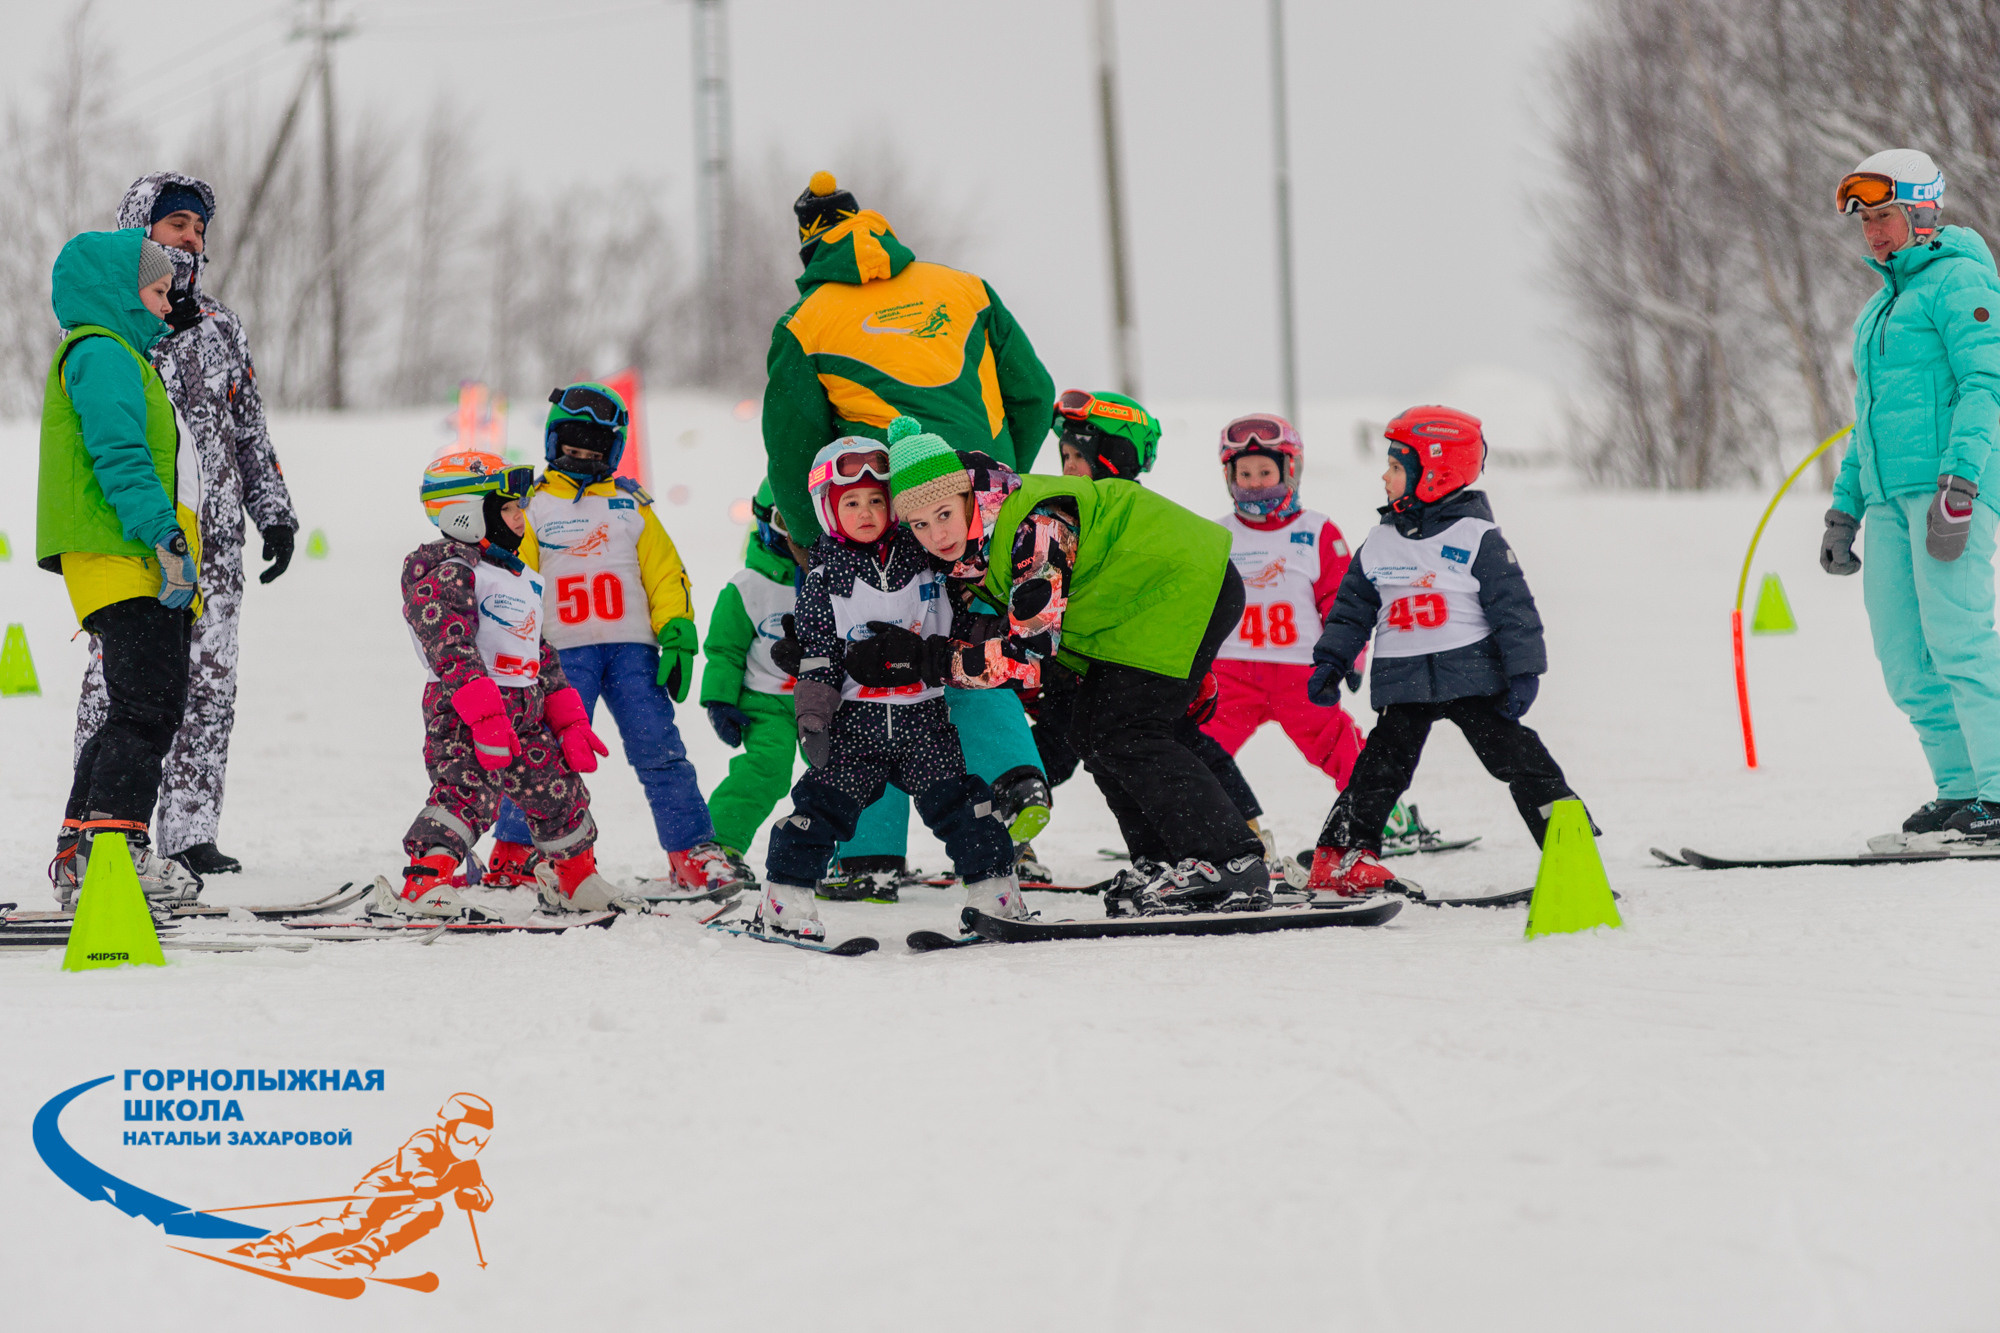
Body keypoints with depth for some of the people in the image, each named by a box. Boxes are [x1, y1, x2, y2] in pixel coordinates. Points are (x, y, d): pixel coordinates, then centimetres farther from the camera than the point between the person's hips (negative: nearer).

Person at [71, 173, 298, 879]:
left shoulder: (220, 325, 19)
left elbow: (250, 430, 23)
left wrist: (274, 512, 16)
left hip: (214, 538, 5)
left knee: (208, 686, 1)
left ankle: (190, 832, 4)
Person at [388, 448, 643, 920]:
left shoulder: (517, 577, 23)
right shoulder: (449, 575, -10)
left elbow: (541, 653, 26)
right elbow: (451, 649, -22)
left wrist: (569, 721, 20)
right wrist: (486, 715, -31)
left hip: (523, 713, 9)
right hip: (464, 713, -9)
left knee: (559, 790, 17)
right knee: (468, 792, -24)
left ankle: (575, 882, 36)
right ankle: (423, 886, -34)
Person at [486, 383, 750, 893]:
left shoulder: (631, 503, 15)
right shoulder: (533, 506, 10)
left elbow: (666, 573, 13)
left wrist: (677, 635, 1)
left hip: (632, 646, 2)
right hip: (564, 653, -1)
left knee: (660, 751, -5)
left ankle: (694, 854, -2)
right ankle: (514, 853, 4)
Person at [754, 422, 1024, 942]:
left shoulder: (922, 551, 4)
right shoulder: (826, 574, 2)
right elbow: (818, 652, 1)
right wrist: (813, 717, -6)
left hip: (923, 716, 1)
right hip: (856, 718, -1)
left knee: (959, 804, -3)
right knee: (823, 804, -6)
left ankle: (994, 895, 7)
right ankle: (784, 903, 1)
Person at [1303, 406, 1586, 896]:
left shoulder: (1476, 538, -6)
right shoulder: (1378, 544, 9)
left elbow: (1514, 607, -7)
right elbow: (1351, 609, 16)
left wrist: (1524, 671, -11)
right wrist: (1331, 662, 6)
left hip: (1473, 674, -3)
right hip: (1403, 684, 3)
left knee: (1518, 758, -4)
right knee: (1383, 764, -1)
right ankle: (1340, 855, 3)